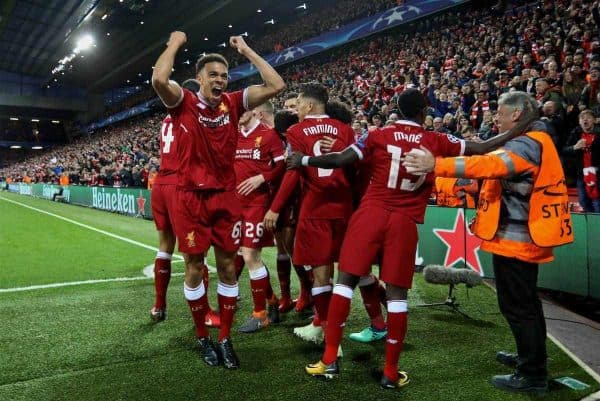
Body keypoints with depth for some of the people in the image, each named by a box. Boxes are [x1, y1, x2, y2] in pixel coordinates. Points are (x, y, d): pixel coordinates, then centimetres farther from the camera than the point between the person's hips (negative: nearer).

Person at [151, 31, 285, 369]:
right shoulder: (184, 103, -4)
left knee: (228, 266, 7)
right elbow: (159, 79, -26)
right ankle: (203, 338, 25)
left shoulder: (234, 103, 4)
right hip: (192, 198, -2)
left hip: (226, 197, 3)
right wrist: (176, 43, -10)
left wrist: (247, 51, 1)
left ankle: (225, 339, 21)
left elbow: (276, 86, -3)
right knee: (194, 268, 7)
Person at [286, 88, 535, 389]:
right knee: (397, 292, 6)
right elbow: (480, 149, 10)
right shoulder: (437, 141, 6)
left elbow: (341, 160, -4)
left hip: (371, 213, 0)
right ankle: (391, 372, 15)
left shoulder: (378, 136, 3)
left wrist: (303, 160, 7)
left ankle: (330, 359, 10)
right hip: (405, 222, 1)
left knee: (346, 279, 6)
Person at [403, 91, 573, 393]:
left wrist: (437, 165, -40)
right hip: (525, 234, 11)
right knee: (524, 302, 21)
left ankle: (533, 375, 9)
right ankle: (530, 357, 36)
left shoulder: (527, 143, -17)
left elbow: (490, 164, -34)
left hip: (515, 235, -11)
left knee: (517, 306, -2)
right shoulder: (531, 141, 17)